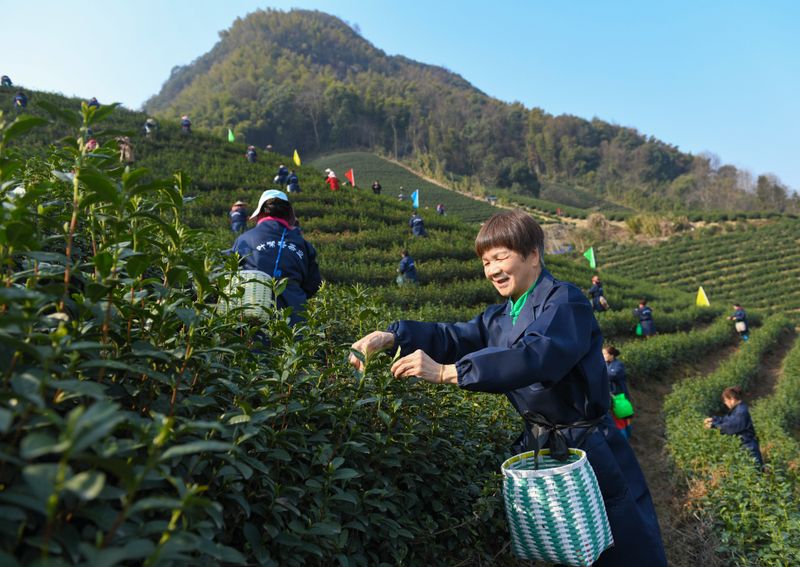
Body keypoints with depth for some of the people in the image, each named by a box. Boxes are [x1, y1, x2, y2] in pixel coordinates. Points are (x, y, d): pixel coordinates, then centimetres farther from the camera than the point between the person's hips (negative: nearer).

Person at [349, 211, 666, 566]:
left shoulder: (564, 302, -17)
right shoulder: (500, 318, 8)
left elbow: (536, 356, -33)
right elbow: (455, 337, -1)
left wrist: (446, 372, -40)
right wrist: (391, 337, -18)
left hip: (588, 448, -7)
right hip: (538, 446, 7)